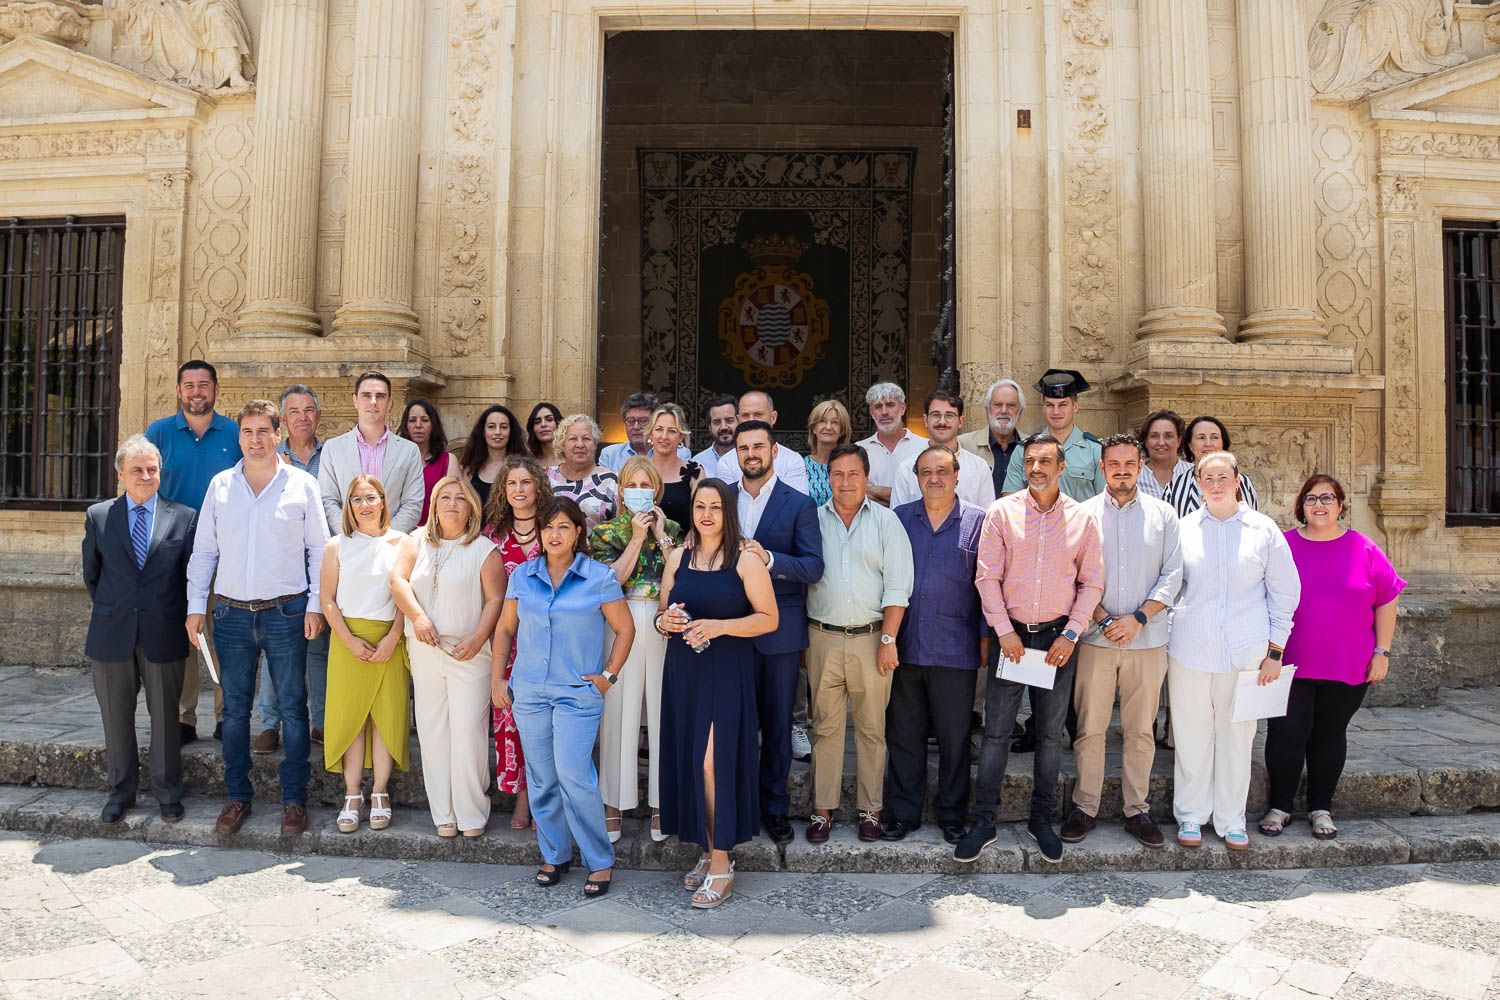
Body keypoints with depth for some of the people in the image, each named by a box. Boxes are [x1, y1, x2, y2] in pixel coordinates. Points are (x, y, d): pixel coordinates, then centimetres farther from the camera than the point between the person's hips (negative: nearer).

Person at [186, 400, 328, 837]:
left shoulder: (302, 484, 0)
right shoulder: (220, 485, 7)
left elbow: (319, 549, 1)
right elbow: (203, 550, 10)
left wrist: (315, 605, -5)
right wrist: (196, 605, 4)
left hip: (286, 612, -2)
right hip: (231, 614, 3)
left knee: (292, 707, 3)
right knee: (235, 708, 9)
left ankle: (294, 798, 13)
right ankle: (238, 795, 21)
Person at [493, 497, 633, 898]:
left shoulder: (599, 577, -4)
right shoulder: (522, 576, 6)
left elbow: (625, 629, 3)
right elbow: (505, 628, 14)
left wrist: (609, 676, -3)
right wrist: (497, 679, 9)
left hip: (578, 692, -4)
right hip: (528, 691, 4)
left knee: (573, 776, -11)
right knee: (541, 778, 9)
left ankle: (600, 861, 4)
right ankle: (554, 856, 25)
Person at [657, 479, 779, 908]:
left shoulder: (746, 559, -5)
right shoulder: (678, 557, 10)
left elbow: (768, 618, -7)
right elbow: (664, 612, 17)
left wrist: (719, 626, -18)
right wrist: (666, 622, -7)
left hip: (727, 674, -5)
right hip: (684, 671, 5)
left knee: (713, 763, -7)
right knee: (689, 762, 7)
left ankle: (721, 864, 4)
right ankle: (707, 850, 23)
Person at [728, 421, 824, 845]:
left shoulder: (799, 504, -2)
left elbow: (814, 567, -10)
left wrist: (768, 558, -24)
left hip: (780, 630, -2)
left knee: (777, 723, 8)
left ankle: (774, 806, 21)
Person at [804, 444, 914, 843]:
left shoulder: (885, 521, 2)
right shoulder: (814, 520, 7)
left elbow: (897, 585, -2)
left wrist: (888, 639, -9)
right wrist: (801, 638, 2)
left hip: (872, 638, -1)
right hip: (823, 638, 1)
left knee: (871, 727, 6)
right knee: (826, 726, 7)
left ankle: (870, 808, 18)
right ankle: (823, 808, 16)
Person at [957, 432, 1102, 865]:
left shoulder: (1081, 518, 3)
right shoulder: (1002, 511, -1)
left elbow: (1092, 582, 5)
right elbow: (987, 576, -3)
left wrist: (1070, 634, -4)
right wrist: (1004, 630, -9)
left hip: (1058, 638, 1)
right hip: (1010, 634, -1)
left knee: (1051, 734, 10)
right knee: (996, 730, 1)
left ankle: (1042, 818, 25)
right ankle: (983, 821, 10)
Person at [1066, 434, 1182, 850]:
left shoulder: (1163, 514, 5)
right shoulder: (1083, 514, 3)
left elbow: (1172, 575, 1)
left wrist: (1137, 618, -11)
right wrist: (1103, 620, -11)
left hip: (1147, 641, 1)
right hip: (1096, 640, -1)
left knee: (1141, 730, 8)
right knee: (1089, 728, 3)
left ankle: (1137, 810, 19)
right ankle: (1085, 808, 15)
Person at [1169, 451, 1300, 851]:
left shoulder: (1263, 529, 3)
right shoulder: (1183, 528, 4)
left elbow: (1284, 593, 7)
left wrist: (1274, 651, 3)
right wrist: (1164, 640, 6)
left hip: (1245, 651, 0)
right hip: (1190, 648, 0)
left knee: (1237, 735, 7)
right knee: (1192, 732, 5)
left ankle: (1231, 820, 22)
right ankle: (1191, 816, 20)